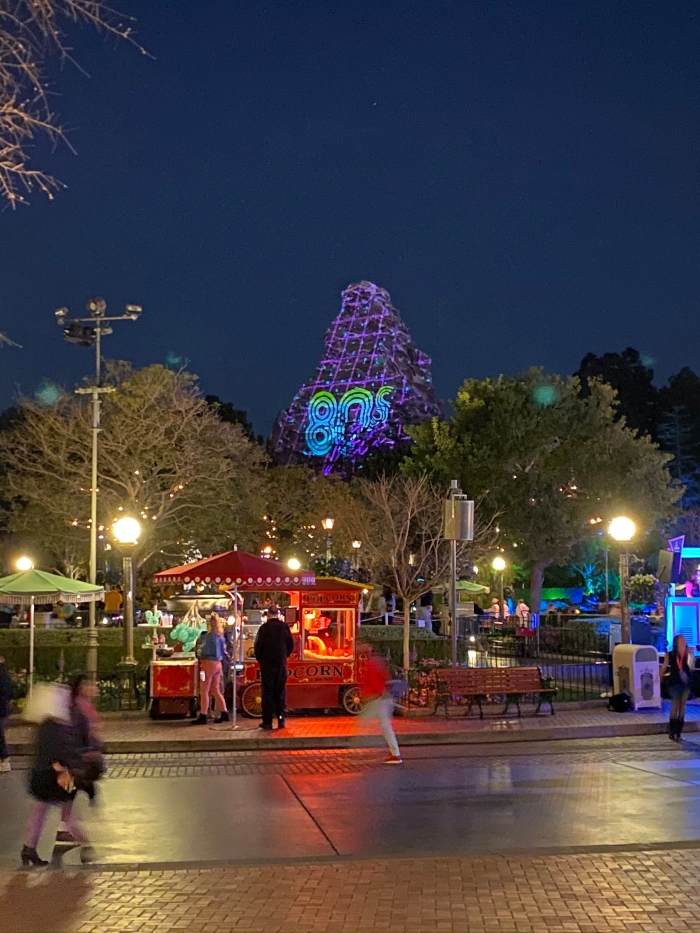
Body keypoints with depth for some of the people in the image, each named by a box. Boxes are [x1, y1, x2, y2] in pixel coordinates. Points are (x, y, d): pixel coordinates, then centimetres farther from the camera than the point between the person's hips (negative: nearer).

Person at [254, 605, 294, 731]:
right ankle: (280, 719, 8)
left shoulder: (264, 628, -9)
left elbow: (258, 646, -8)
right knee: (280, 692, 10)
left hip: (267, 664, -2)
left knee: (268, 692, 1)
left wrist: (259, 659, 9)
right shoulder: (284, 627, -2)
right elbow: (291, 645, 2)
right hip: (281, 664, 2)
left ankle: (267, 721, 0)